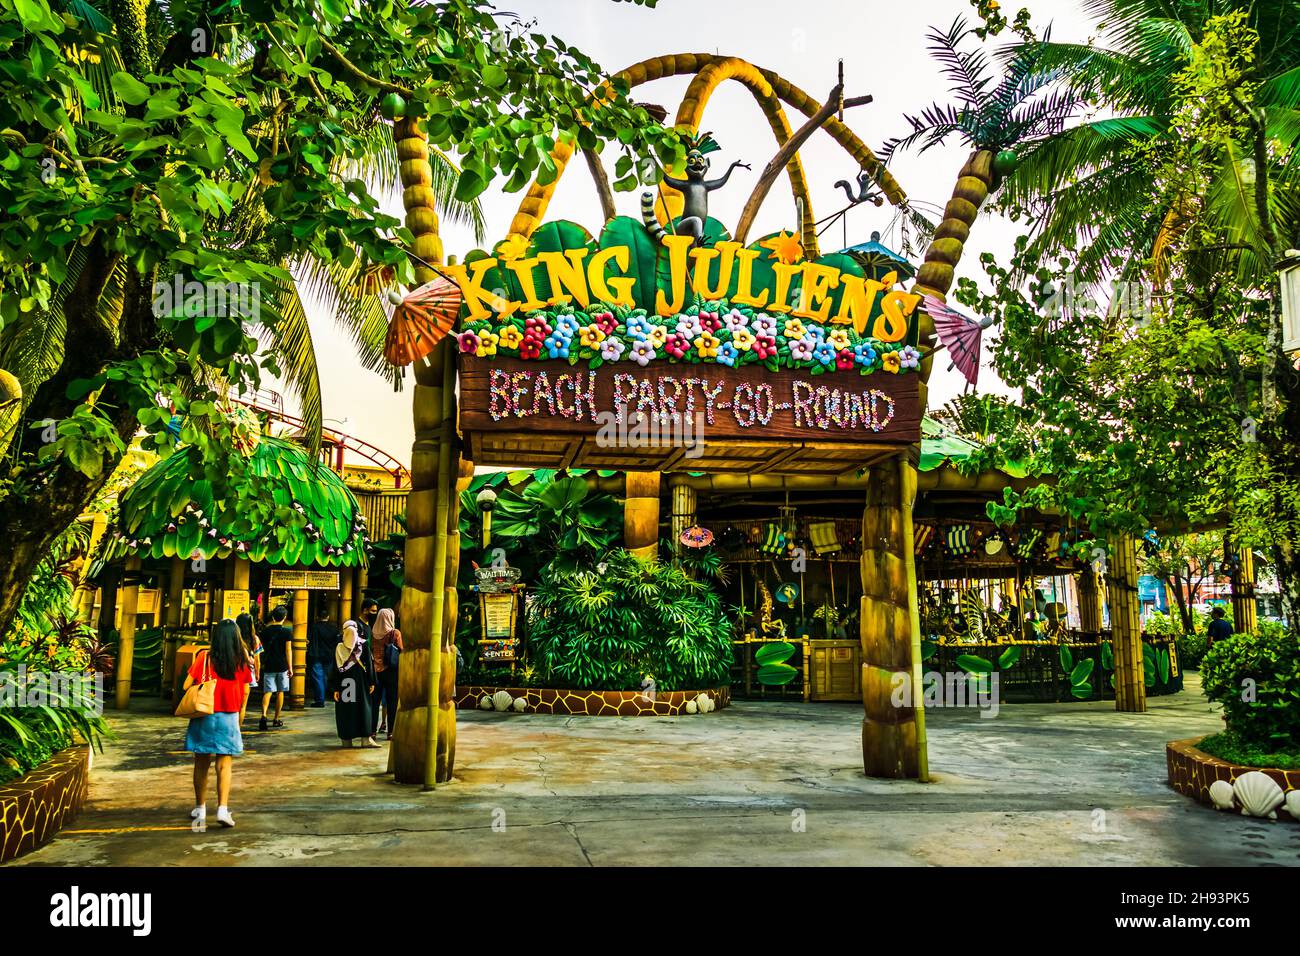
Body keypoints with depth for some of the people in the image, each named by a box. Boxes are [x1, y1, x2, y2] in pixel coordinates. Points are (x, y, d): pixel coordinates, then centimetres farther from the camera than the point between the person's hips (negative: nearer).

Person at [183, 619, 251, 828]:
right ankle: (222, 809, -7)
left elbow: (187, 685, -6)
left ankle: (200, 808, 22)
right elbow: (245, 690, 0)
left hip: (204, 716, 0)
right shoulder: (241, 660, -4)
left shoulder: (204, 656, -7)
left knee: (201, 764, 13)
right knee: (224, 765, 4)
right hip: (229, 717, 0)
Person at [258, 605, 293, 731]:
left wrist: (263, 664, 26)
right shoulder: (287, 632, -5)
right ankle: (277, 720, 13)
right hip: (282, 666, -2)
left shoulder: (265, 632, 4)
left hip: (268, 666, 2)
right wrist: (290, 668, -4)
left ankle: (264, 715, -23)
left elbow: (263, 649, 12)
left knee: (267, 692, 0)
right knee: (280, 692, 8)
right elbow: (287, 651, -8)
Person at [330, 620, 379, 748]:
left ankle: (346, 739, 7)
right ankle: (367, 738, -3)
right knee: (363, 708, 3)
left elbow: (335, 668, -1)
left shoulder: (338, 647, -1)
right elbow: (369, 664, -2)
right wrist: (371, 682, 3)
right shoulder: (364, 644, -3)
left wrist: (335, 688, 1)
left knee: (345, 710, 6)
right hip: (360, 681, 0)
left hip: (343, 683, 1)